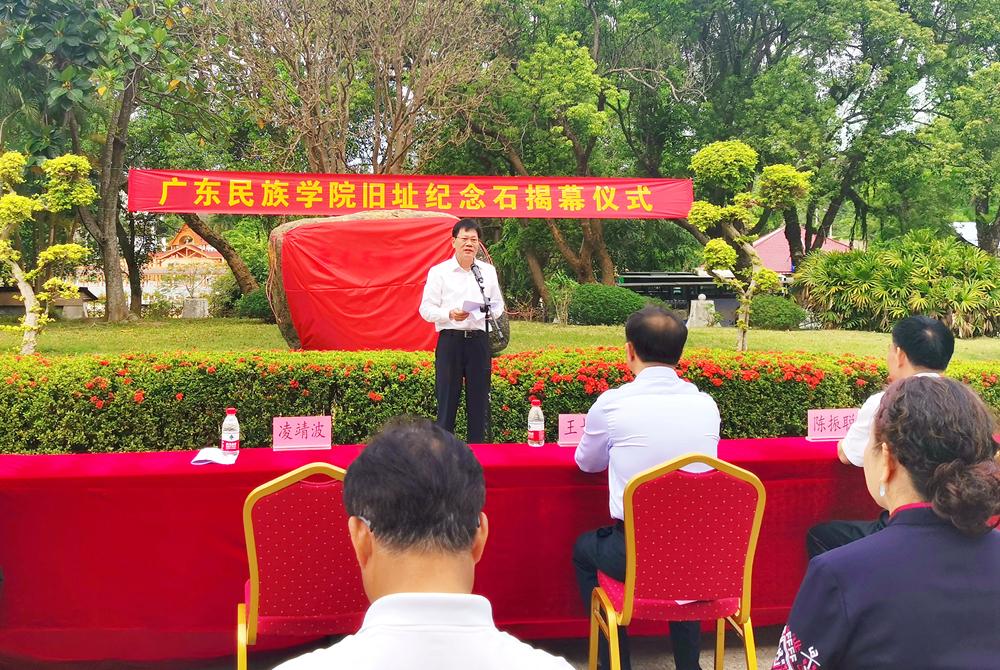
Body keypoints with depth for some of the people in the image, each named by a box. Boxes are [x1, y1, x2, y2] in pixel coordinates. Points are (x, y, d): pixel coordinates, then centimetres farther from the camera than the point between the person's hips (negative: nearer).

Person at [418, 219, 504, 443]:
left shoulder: (488, 271, 12)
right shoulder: (438, 272, 2)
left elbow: (498, 304, 19)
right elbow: (426, 309, 0)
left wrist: (490, 313, -5)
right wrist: (450, 314, -17)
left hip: (479, 340, 3)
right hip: (450, 339, -3)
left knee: (479, 399, 6)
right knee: (447, 398, -1)